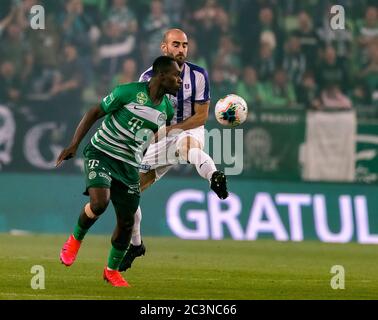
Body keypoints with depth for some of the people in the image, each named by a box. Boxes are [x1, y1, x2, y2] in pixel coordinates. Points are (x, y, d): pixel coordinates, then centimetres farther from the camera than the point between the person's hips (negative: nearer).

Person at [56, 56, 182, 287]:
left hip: (129, 165, 5)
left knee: (127, 222, 4)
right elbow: (95, 113, -7)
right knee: (100, 202, -29)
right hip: (101, 153, -5)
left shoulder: (167, 109, 4)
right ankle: (76, 239, 1)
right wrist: (74, 145, -11)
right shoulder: (129, 92, -14)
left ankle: (112, 270, 27)